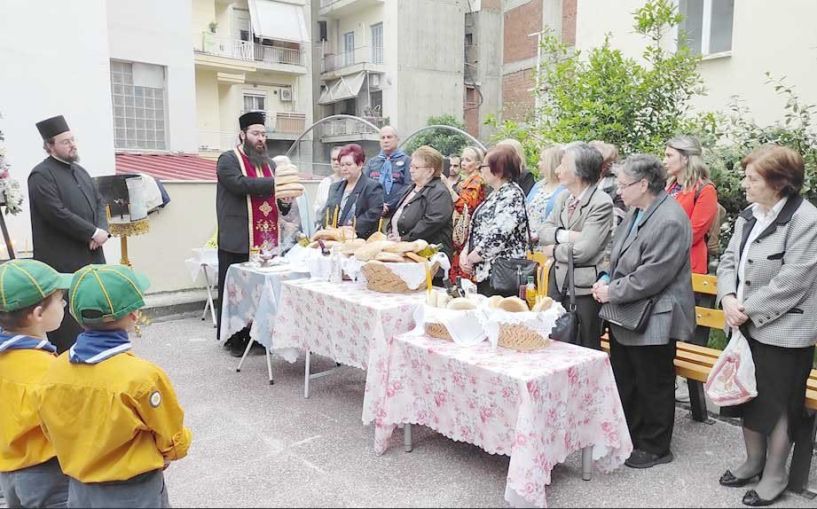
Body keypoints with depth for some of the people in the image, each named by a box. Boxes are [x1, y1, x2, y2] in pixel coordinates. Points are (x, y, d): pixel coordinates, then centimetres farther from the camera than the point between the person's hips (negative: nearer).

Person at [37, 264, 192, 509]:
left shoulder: (54, 372, -12)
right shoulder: (143, 376, -27)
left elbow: (55, 433, 5)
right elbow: (174, 442, -13)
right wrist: (163, 454, 8)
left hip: (79, 489, 5)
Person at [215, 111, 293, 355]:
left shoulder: (269, 163, 18)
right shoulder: (228, 159, -1)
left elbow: (276, 200, 20)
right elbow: (240, 184, -20)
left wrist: (285, 202, -3)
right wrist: (274, 183, -23)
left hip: (267, 240, 5)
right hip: (238, 241, -5)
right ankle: (233, 338, 12)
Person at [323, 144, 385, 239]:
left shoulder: (373, 187, -2)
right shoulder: (335, 187, 21)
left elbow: (374, 213, -12)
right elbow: (326, 211, 19)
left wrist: (353, 228, -16)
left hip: (362, 240, -5)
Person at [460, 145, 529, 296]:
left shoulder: (511, 195, -12)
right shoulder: (495, 195, 17)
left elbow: (498, 237, -21)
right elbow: (477, 230, 18)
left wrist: (470, 258, -12)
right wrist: (465, 252, 2)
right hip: (483, 272, 9)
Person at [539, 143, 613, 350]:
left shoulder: (602, 203, -16)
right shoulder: (563, 198, 9)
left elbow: (582, 251, -21)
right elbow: (543, 232, 4)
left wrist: (554, 251, -5)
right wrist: (564, 235, -15)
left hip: (584, 287, -7)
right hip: (558, 281, 7)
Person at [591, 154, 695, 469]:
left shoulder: (670, 221, -21)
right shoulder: (636, 211, 7)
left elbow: (652, 275, -24)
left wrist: (612, 292, -16)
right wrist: (607, 280, 1)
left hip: (653, 320, -9)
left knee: (653, 386, 8)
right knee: (624, 381, 19)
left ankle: (655, 448, 26)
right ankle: (626, 436, 37)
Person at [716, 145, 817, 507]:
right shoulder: (748, 215, 8)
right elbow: (729, 260, 9)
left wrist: (749, 310, -17)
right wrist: (728, 298, -9)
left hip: (783, 331, -8)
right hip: (747, 326, 8)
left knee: (776, 404, 6)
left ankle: (775, 474, 25)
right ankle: (753, 460, 37)